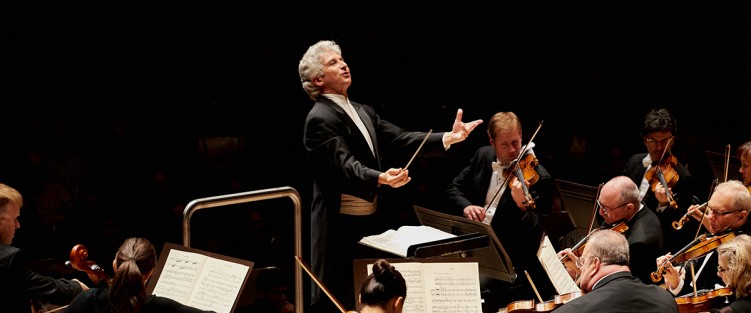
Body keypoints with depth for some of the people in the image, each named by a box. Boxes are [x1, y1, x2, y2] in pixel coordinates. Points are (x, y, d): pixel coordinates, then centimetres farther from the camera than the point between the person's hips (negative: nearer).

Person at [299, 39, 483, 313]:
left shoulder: (363, 112, 14)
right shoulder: (320, 119, -14)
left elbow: (400, 140, 6)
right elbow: (346, 165, -26)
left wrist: (447, 138, -5)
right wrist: (382, 178, -44)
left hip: (371, 220, 9)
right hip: (340, 226, -9)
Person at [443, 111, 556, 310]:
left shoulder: (539, 178, -11)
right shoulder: (483, 156, 7)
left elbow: (536, 233, -16)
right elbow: (452, 190, 11)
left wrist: (522, 206, -36)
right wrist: (465, 206, -11)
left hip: (510, 258, -5)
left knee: (481, 287, -30)